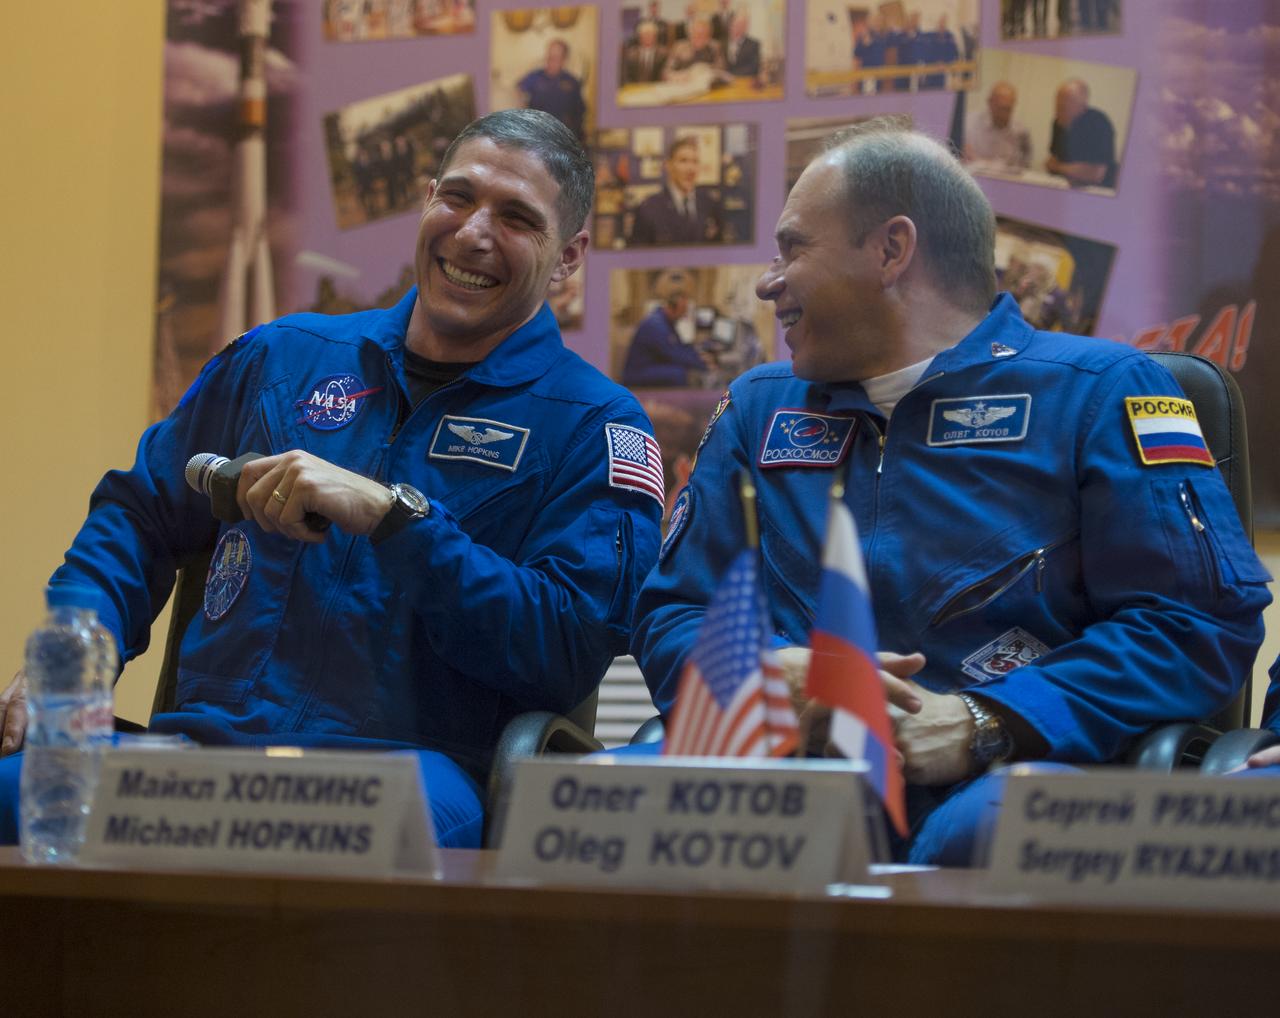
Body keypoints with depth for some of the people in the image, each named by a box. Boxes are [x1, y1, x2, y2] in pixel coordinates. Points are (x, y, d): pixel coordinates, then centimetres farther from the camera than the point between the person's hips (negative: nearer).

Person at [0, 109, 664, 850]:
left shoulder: (594, 426, 7)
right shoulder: (284, 358, 21)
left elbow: (570, 651, -7)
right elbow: (141, 515, 28)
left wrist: (391, 514, -14)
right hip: (199, 751, 4)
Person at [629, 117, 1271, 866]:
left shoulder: (1095, 392, 10)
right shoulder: (758, 407, 27)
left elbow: (1204, 620, -2)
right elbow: (670, 615, 22)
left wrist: (983, 725, -15)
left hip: (993, 779, -3)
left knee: (983, 833, -43)